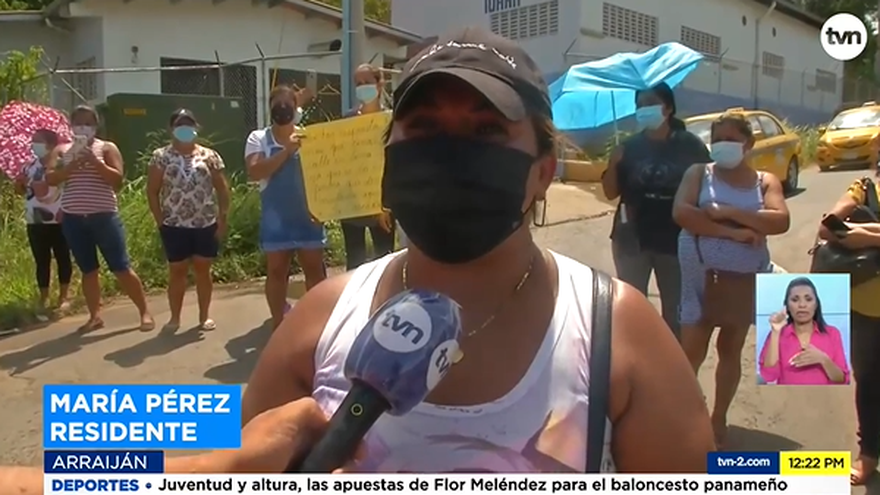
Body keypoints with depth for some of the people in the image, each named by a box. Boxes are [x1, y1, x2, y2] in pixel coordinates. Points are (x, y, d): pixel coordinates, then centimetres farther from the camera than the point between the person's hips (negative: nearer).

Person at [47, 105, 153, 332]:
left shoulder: (107, 148, 2)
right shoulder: (63, 151, 12)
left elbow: (118, 180, -8)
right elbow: (51, 179, 0)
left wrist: (95, 162, -18)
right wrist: (72, 166, -13)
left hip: (104, 216, -3)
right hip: (73, 219, 4)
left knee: (121, 268, -4)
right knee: (88, 270, 9)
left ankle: (145, 312, 3)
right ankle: (95, 316, 18)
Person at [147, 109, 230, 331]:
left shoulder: (209, 156, 4)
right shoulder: (161, 156, 2)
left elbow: (222, 189, 4)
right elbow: (152, 191, 2)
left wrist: (223, 217, -3)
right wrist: (159, 220, -4)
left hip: (206, 224, 1)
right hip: (174, 225, 0)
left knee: (203, 269, 8)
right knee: (177, 271, 7)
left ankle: (204, 316, 18)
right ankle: (175, 317, 19)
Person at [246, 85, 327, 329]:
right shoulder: (258, 138, -2)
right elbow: (254, 172, -16)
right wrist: (287, 150, -22)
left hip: (308, 214, 1)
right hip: (276, 217, -1)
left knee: (315, 268, 9)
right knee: (276, 270, 8)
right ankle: (278, 323, 20)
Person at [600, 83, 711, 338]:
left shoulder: (690, 145, -4)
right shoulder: (630, 146, 0)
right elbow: (611, 192, 0)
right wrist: (614, 164, -18)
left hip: (676, 240, -1)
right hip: (632, 238, 1)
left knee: (675, 307, 13)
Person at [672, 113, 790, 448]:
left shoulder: (765, 181, 4)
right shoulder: (699, 173, 0)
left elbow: (781, 221, -13)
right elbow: (681, 213, -17)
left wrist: (730, 212, -23)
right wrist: (733, 232, -22)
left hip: (747, 279, 2)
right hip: (700, 276, -2)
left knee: (731, 350, 14)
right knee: (691, 351, -1)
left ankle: (719, 419, 31)